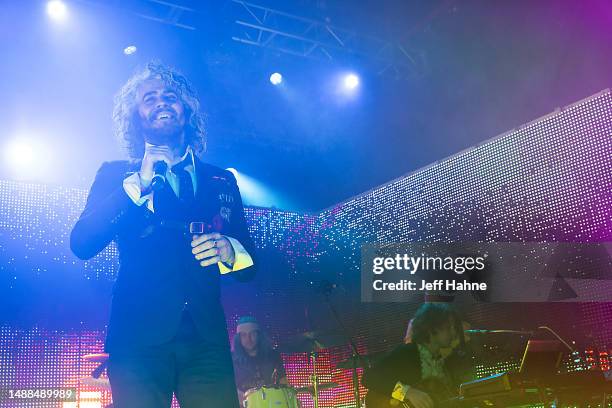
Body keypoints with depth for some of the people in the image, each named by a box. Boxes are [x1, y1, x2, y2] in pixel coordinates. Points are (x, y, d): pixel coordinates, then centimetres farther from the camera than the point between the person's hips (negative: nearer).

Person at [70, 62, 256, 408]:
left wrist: (229, 251, -8)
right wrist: (138, 183, -10)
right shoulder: (114, 175, 11)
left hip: (207, 341, 2)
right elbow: (81, 244, -4)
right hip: (138, 339, -1)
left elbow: (249, 266, 15)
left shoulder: (223, 181, 16)